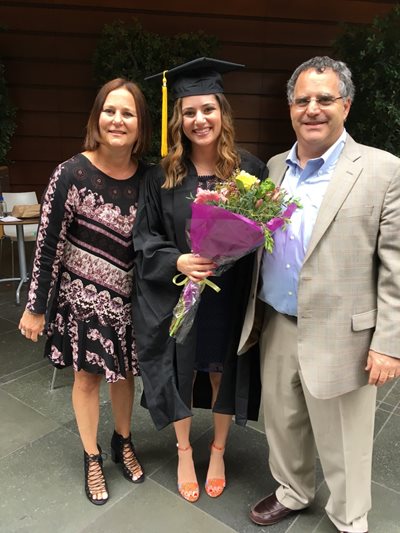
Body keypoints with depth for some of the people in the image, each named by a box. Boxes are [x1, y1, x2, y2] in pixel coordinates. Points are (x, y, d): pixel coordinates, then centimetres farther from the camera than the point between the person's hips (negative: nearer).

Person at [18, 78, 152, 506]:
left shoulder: (147, 176, -5)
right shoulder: (72, 174, -16)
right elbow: (48, 246, -12)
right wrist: (36, 307, -8)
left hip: (130, 295, 4)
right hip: (84, 295, -3)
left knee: (124, 372, 18)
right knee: (87, 375, 13)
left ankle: (123, 442, 44)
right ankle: (92, 458, 36)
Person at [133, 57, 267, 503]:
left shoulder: (250, 170, -4)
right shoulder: (161, 176, -3)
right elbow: (144, 238, -2)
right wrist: (178, 261, -19)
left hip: (229, 296, 0)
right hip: (178, 294, 0)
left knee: (224, 371, 15)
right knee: (182, 371, 15)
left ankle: (218, 451, 43)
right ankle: (184, 452, 42)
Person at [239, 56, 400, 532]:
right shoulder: (274, 168, 7)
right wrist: (253, 312, 9)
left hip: (339, 336, -4)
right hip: (276, 328, 5)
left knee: (342, 443, 14)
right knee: (282, 423, 21)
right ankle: (291, 492, 48)